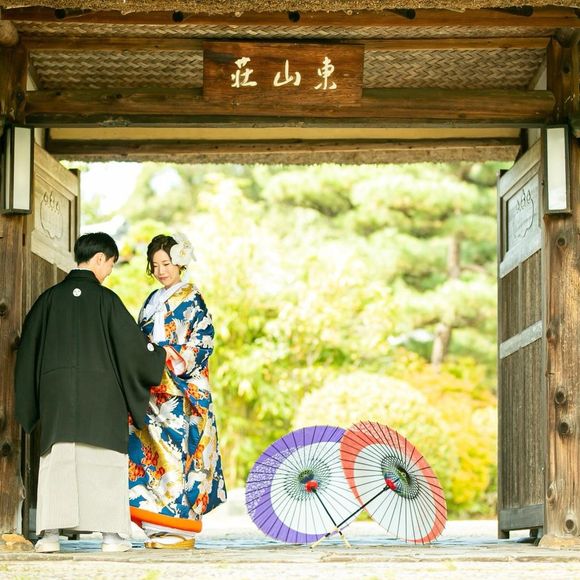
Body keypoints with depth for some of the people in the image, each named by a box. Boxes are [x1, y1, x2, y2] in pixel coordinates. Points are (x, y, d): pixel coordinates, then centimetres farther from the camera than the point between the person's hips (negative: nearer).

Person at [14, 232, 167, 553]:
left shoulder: (50, 297, 6)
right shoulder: (105, 298, -5)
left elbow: (28, 345, 11)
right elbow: (131, 341, -3)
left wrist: (31, 398, 22)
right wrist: (161, 356, 15)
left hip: (55, 387, 3)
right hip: (99, 387, -3)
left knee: (56, 457, 5)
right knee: (105, 459, 2)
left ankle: (50, 533, 0)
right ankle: (111, 533, 2)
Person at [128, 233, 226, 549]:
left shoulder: (191, 299, 0)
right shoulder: (152, 300, 20)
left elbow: (203, 340, -9)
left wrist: (176, 364, -17)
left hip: (182, 389, -7)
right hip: (153, 389, 7)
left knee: (176, 449, -11)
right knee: (152, 449, 0)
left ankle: (180, 529, -8)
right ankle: (160, 529, 3)